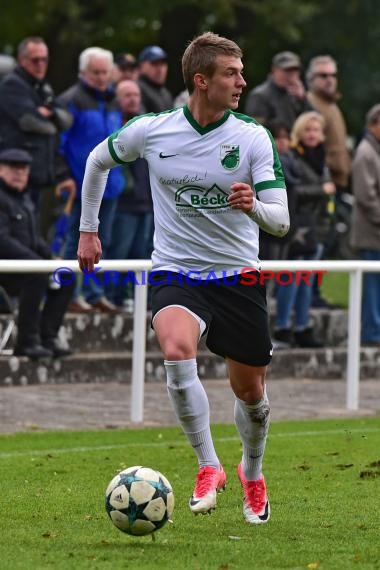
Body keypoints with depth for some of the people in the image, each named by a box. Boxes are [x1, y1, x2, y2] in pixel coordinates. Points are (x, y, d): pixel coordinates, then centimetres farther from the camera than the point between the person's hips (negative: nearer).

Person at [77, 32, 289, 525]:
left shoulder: (254, 138, -9)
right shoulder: (151, 131, -8)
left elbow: (281, 222, -12)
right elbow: (98, 161, 13)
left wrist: (254, 206, -34)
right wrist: (88, 230, 16)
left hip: (239, 278, 1)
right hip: (176, 275, -1)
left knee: (250, 391, 10)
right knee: (178, 352, -31)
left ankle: (252, 474, 41)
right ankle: (209, 466, -17)